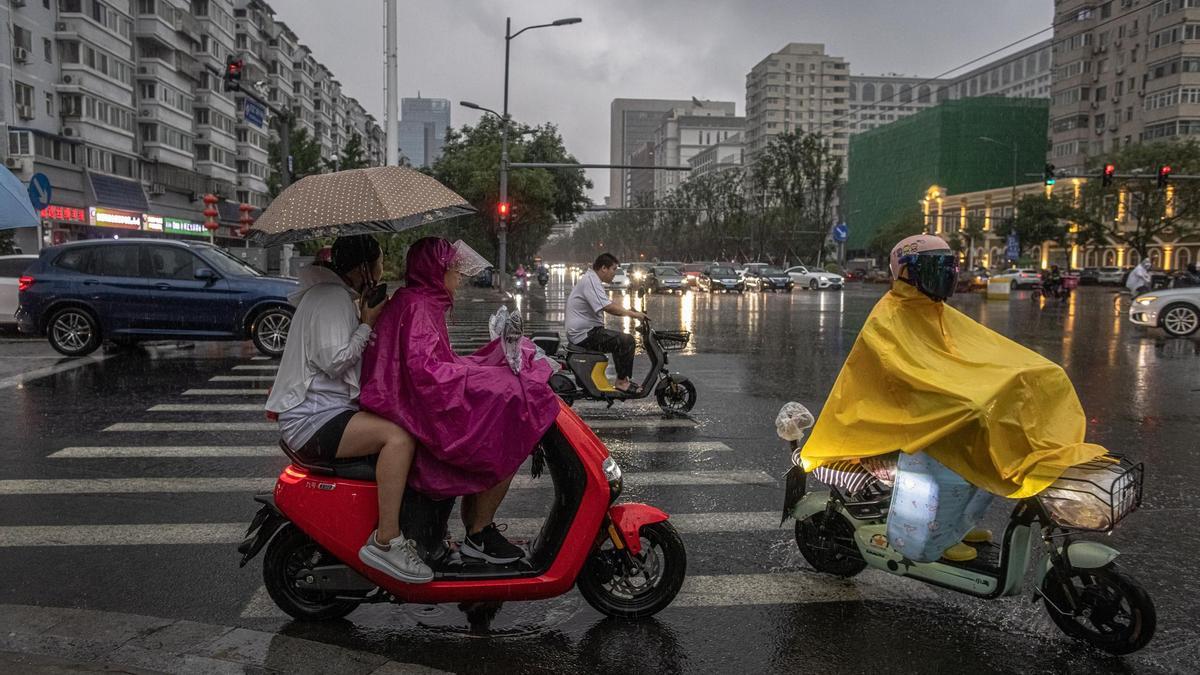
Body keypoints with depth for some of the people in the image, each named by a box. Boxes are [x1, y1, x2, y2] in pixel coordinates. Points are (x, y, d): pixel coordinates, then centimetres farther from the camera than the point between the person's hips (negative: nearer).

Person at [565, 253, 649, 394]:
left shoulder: (591, 279, 19)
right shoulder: (590, 280, -16)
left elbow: (609, 306, 22)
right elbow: (608, 306, -27)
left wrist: (629, 312, 9)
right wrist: (631, 314, -18)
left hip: (582, 332, 11)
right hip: (585, 334, -11)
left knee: (619, 340, 25)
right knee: (626, 340, -19)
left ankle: (621, 381, 26)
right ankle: (621, 382, -11)